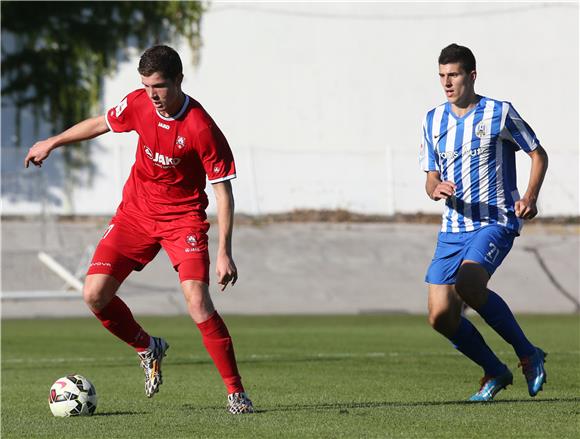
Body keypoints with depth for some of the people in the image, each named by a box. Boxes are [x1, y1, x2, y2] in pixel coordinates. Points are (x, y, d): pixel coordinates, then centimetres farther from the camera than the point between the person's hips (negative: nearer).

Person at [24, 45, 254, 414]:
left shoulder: (201, 128, -23)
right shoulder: (138, 104, -8)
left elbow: (223, 190, -17)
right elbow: (101, 123, 15)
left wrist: (224, 252, -21)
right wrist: (52, 142, 21)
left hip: (184, 216, -5)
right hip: (136, 211, 5)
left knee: (198, 303, -21)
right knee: (95, 293, -7)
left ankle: (236, 392, -9)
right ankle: (148, 349, 20)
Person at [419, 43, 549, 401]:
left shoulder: (500, 114, -4)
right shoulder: (433, 121, 10)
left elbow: (539, 155, 4)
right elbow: (432, 178, 13)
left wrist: (530, 196, -13)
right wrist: (436, 188, -12)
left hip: (496, 221, -6)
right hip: (454, 227, 6)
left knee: (468, 284, -31)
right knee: (441, 317, -4)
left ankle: (528, 354, -14)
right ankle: (495, 373, 17)